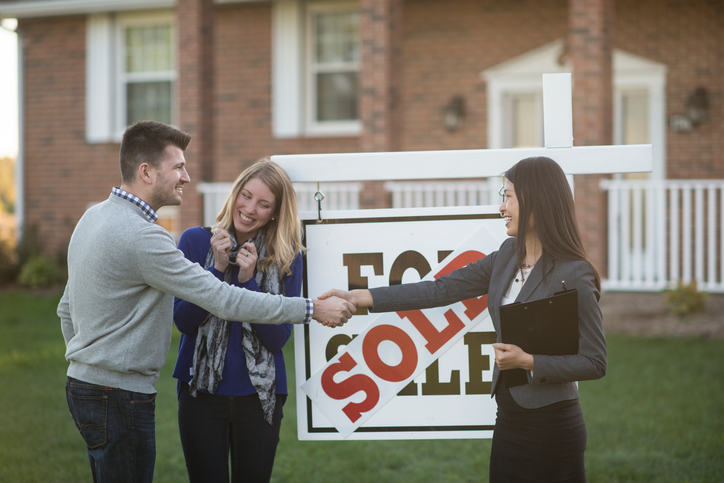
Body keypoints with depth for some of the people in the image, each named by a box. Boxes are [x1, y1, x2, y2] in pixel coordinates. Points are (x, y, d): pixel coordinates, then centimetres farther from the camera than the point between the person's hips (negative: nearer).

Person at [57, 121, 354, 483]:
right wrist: (311, 309, -17)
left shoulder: (93, 217, 10)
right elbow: (223, 301, -22)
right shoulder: (140, 236, -21)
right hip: (120, 397, -10)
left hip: (83, 384, 10)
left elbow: (67, 309, 19)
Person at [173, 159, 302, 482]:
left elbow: (279, 338, -8)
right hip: (201, 392, 0)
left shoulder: (286, 258, -2)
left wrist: (249, 281, -18)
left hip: (260, 395, 0)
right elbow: (183, 320, -6)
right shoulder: (196, 241, -2)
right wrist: (218, 268, -17)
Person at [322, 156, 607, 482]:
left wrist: (527, 361, -20)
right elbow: (443, 290, 7)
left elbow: (595, 363, -14)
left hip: (552, 428, -7)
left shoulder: (574, 276, -16)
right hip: (508, 420, 7)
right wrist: (358, 297, 5)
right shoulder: (508, 256, 6)